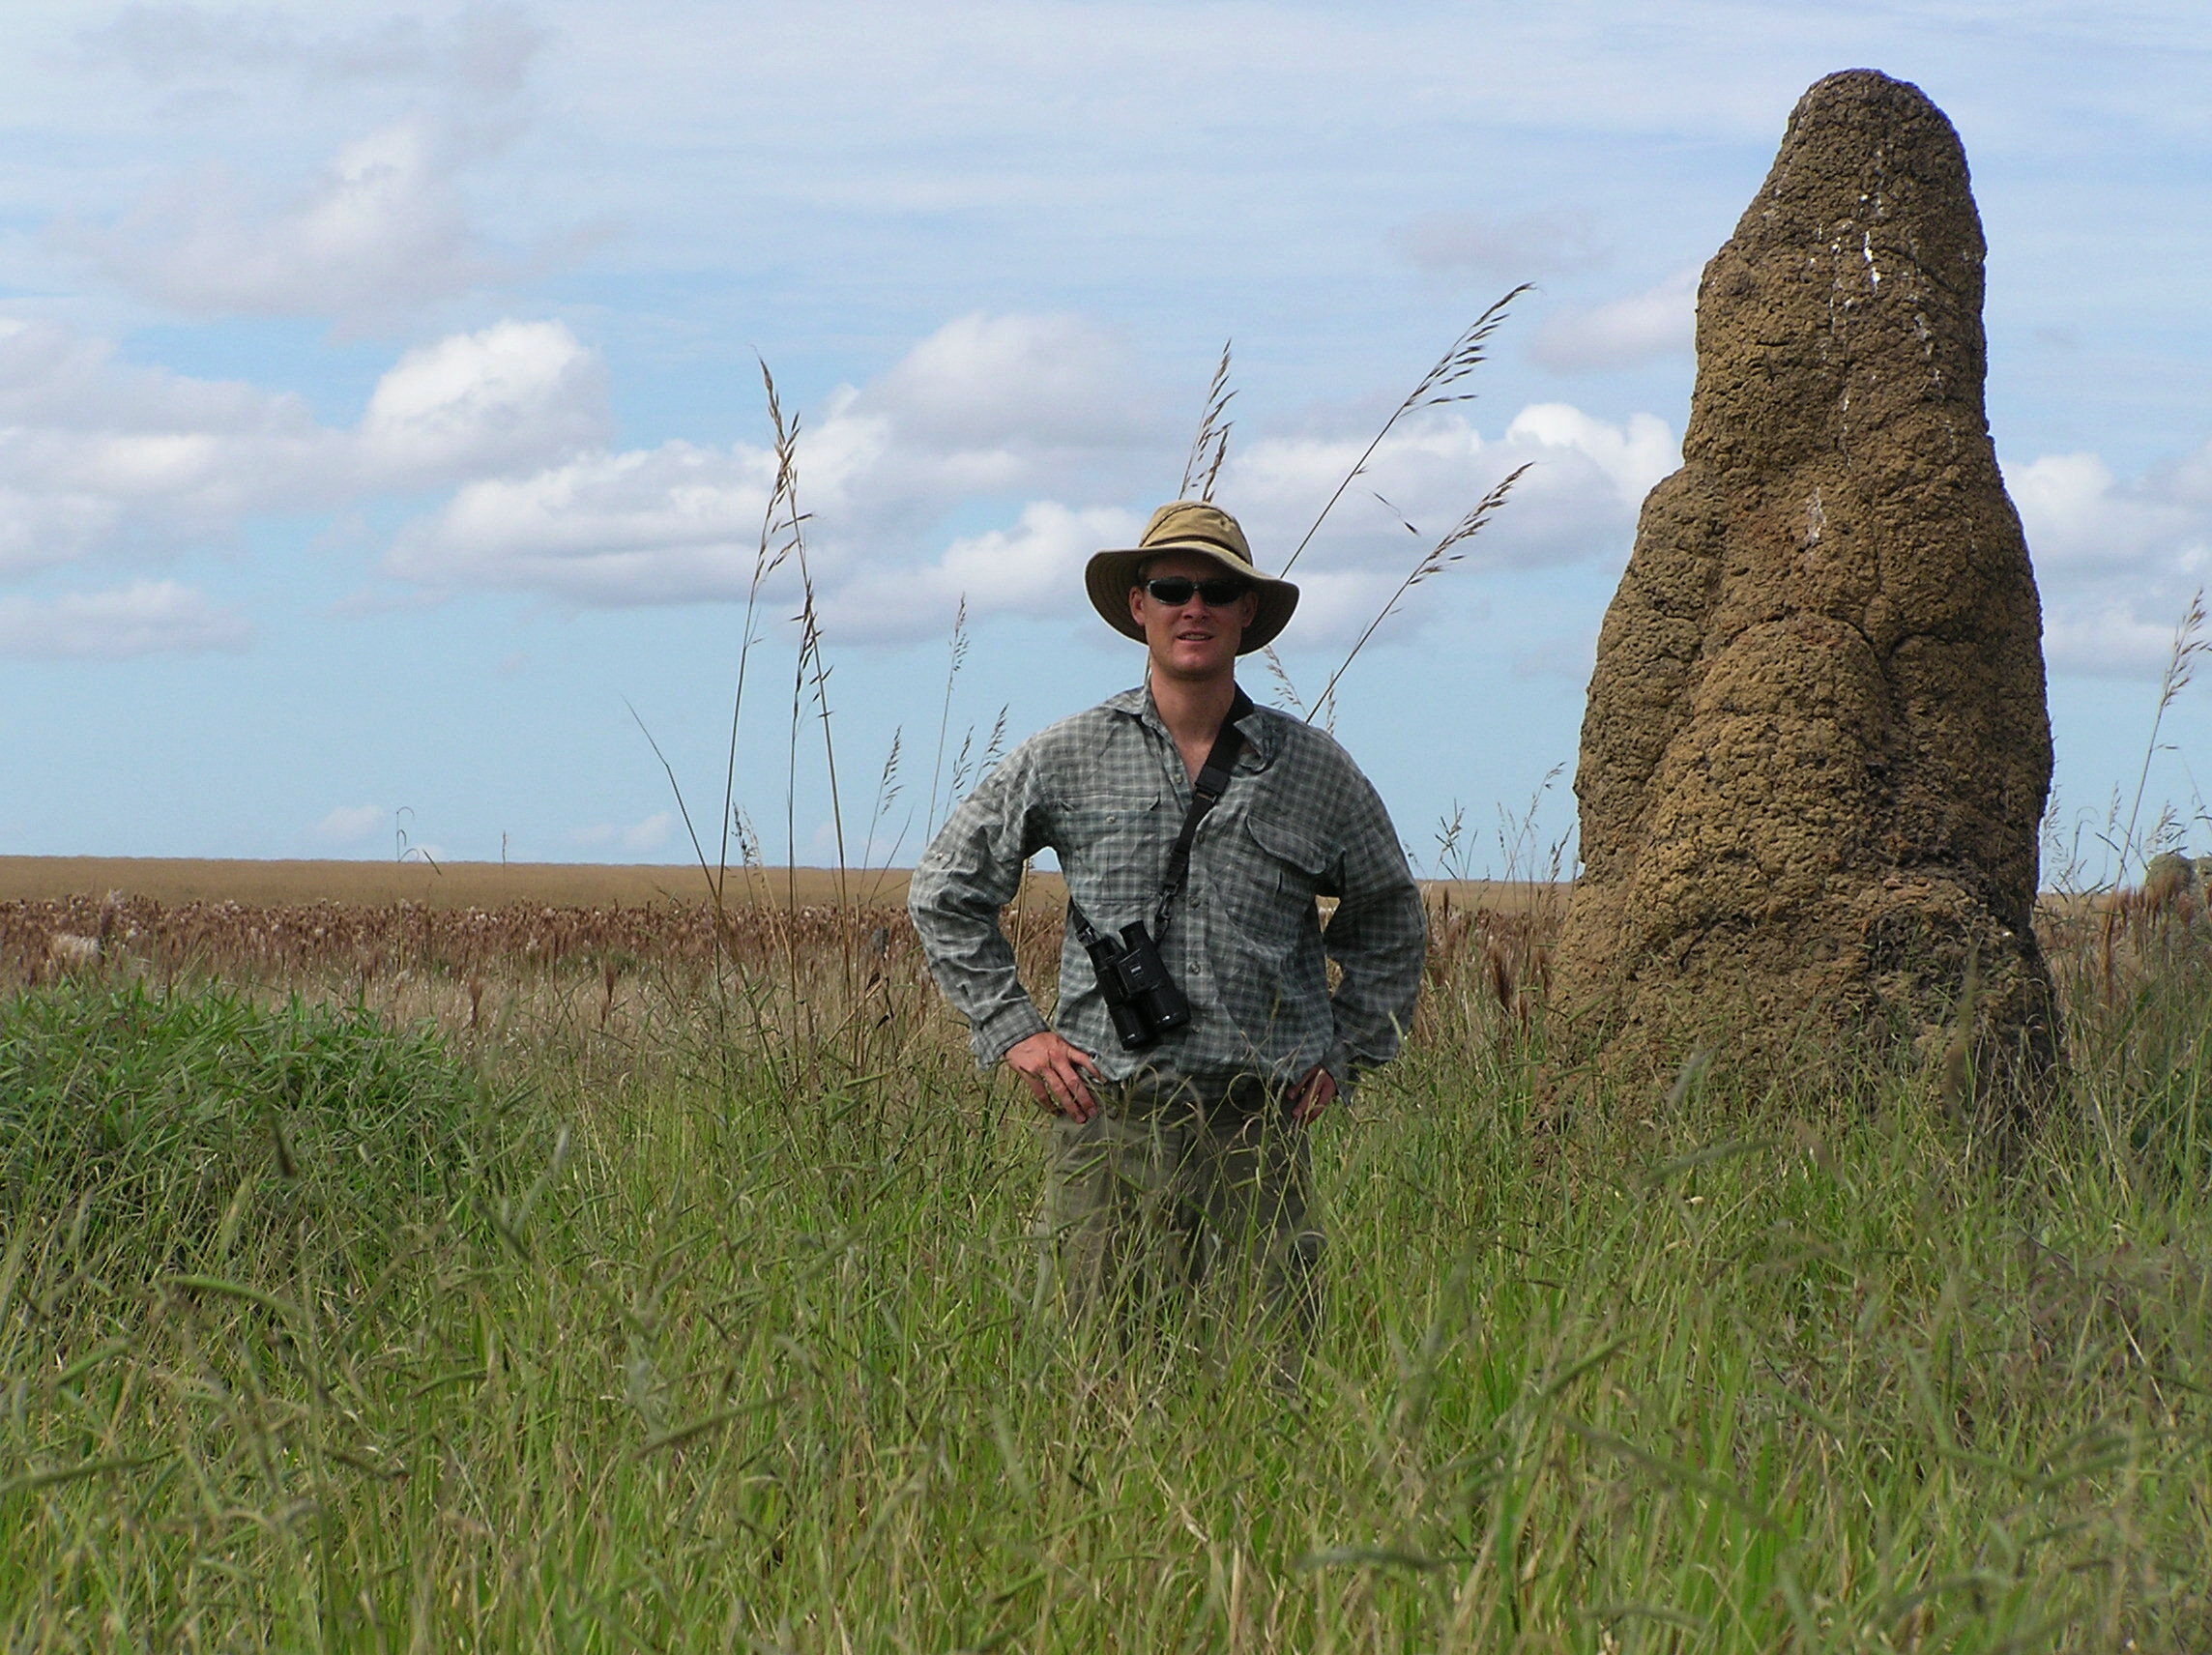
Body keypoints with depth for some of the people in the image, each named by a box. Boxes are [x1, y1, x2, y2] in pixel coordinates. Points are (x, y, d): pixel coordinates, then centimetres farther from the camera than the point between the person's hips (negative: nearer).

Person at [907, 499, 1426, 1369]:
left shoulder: (1314, 768, 8)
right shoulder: (1065, 759, 4)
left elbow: (1389, 915, 23)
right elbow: (944, 891, 13)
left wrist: (1347, 1052, 14)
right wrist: (1011, 1029, 6)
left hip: (1261, 1126, 1)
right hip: (1111, 1119, 0)